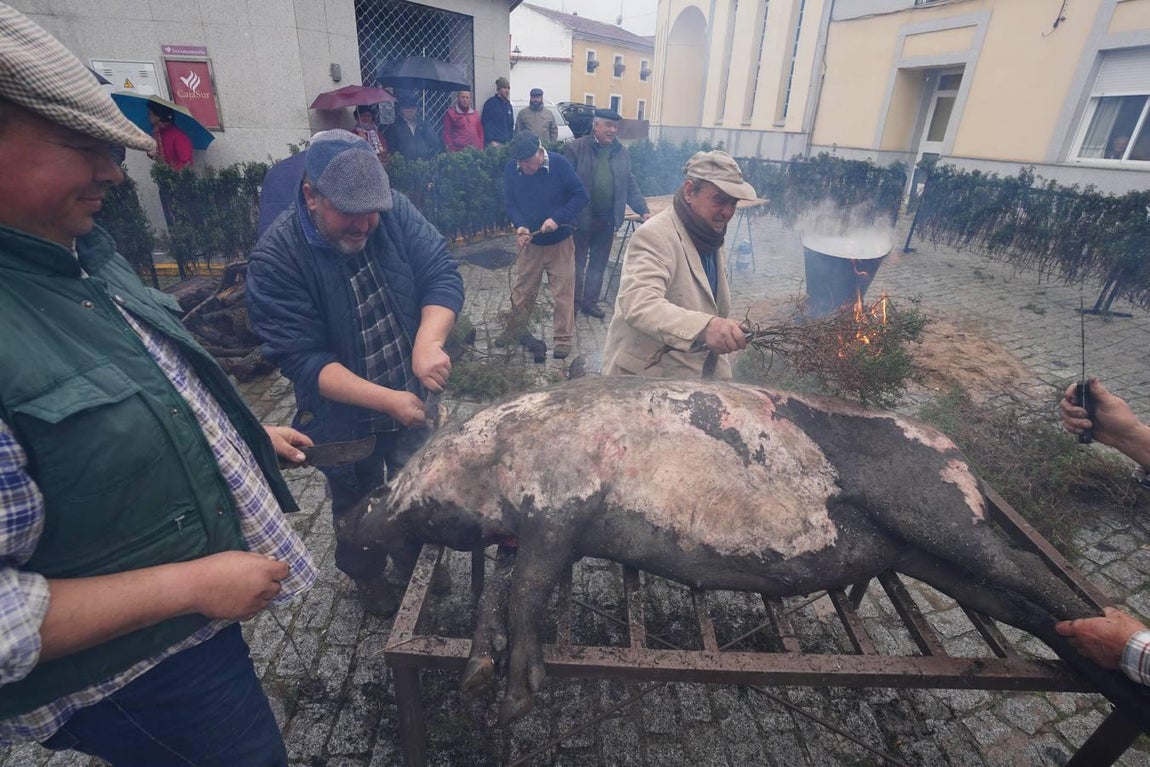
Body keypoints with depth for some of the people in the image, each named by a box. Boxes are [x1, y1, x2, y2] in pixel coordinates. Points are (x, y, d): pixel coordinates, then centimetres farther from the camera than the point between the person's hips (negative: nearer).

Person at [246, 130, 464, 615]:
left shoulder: (393, 212, -12)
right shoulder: (275, 260, -22)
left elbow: (442, 274, -15)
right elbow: (302, 360, -24)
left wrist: (428, 342, -33)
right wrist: (386, 399, -32)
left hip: (412, 397, 3)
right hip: (344, 417, -3)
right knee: (357, 507, 22)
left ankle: (413, 563, 52)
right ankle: (366, 575, 52)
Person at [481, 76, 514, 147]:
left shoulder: (508, 105, 17)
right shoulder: (490, 103, -2)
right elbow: (486, 123, -8)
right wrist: (491, 141, -16)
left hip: (507, 143, 6)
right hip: (495, 143, -6)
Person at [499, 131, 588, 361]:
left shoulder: (559, 164, -16)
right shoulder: (511, 168, -8)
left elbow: (581, 195, -14)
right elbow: (510, 203, -1)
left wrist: (557, 218, -25)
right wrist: (519, 225, -21)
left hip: (559, 241, -2)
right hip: (529, 242, 3)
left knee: (563, 292, 2)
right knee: (522, 290, 13)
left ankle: (564, 339, 14)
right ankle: (514, 328, 33)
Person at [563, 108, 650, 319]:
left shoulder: (622, 153, 7)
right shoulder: (575, 148, -7)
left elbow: (630, 185, 11)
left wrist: (643, 210, 2)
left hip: (607, 219, 4)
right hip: (580, 217, -4)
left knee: (598, 263, 12)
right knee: (577, 262, 9)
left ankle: (590, 301, 27)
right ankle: (573, 301, 24)